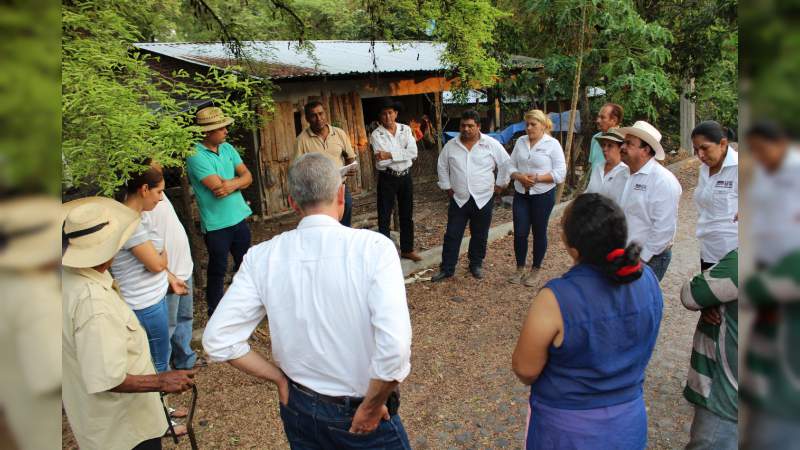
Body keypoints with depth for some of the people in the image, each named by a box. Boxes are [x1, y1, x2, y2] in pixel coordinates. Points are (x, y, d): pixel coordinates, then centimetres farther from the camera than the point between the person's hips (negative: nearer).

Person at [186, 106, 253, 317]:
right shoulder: (196, 155, -16)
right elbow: (218, 187, -24)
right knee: (218, 270, 8)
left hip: (239, 218, 6)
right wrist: (238, 180, -8)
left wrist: (231, 184, -19)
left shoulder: (227, 148, 5)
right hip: (216, 224, -6)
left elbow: (247, 176, 0)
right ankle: (215, 314, 25)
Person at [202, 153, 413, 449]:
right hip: (360, 414, -3)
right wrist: (372, 405, -14)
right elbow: (395, 346, -31)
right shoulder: (373, 247, -22)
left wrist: (280, 377, 1)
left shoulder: (262, 257, -12)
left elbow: (217, 341, -10)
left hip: (298, 408, 3)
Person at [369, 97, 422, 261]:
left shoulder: (406, 129, 1)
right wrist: (402, 154, -13)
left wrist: (390, 155, -20)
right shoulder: (376, 135, -9)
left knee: (407, 215, 14)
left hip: (406, 176, 4)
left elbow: (413, 152, -13)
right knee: (384, 217, 3)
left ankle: (407, 249, 29)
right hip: (387, 178, -3)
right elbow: (381, 162, -19)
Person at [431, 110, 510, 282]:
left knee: (480, 236, 11)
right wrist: (447, 187, 7)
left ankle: (476, 264, 30)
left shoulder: (492, 144, -6)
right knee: (452, 235, 4)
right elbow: (442, 167, 11)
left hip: (483, 200, -1)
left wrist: (499, 185, 1)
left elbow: (505, 164, 1)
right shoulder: (451, 145, 0)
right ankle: (447, 269, 14)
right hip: (458, 200, 1)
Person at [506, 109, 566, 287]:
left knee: (539, 233, 8)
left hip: (543, 195, -3)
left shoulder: (552, 144, -8)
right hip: (521, 194, 4)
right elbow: (511, 165, 7)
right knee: (520, 232, 4)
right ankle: (520, 269, 22)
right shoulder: (520, 142, 6)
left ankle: (535, 270, 23)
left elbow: (560, 173, -11)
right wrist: (519, 176, -13)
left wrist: (538, 178, -21)